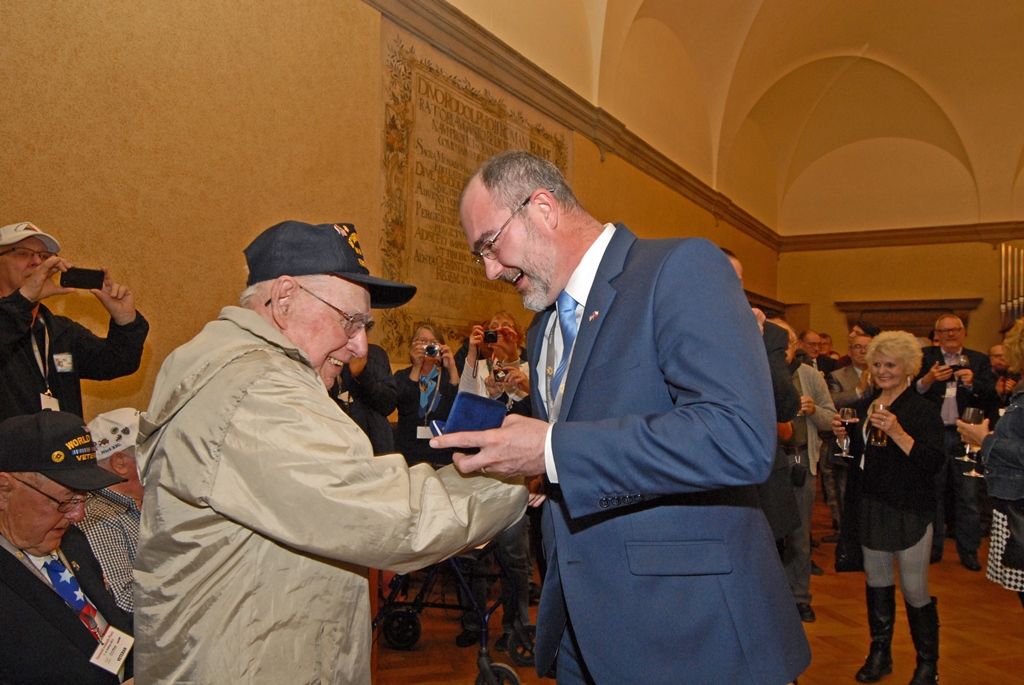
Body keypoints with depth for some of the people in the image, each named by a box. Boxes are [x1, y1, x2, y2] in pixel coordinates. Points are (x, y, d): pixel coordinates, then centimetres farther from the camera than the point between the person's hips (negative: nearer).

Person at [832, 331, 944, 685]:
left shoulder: (923, 409, -10)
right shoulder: (864, 406, 9)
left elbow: (934, 463, -19)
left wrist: (897, 433, -28)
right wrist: (843, 436, -1)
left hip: (909, 512, -6)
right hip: (869, 508, 6)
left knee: (915, 591, 1)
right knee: (876, 583, 16)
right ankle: (880, 653, 31)